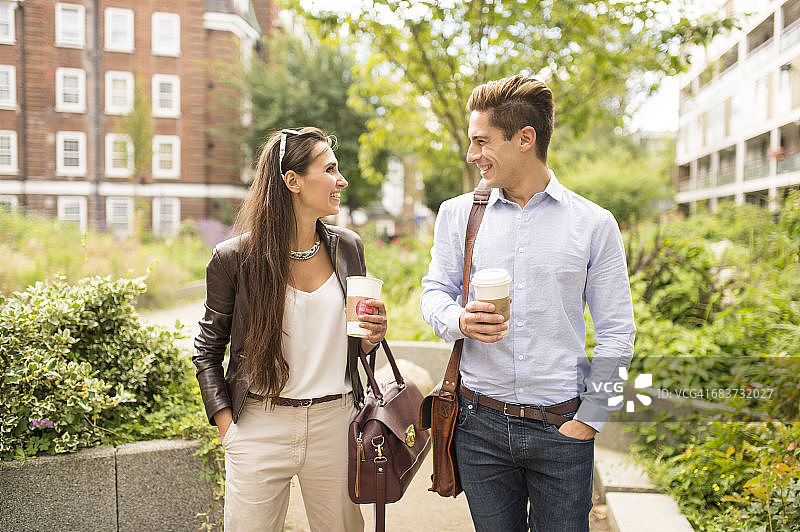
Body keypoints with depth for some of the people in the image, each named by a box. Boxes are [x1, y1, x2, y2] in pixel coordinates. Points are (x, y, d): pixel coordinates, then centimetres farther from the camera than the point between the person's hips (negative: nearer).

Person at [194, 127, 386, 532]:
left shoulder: (348, 248, 3)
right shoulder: (235, 258, -7)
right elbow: (207, 349, 3)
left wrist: (372, 336, -7)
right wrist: (227, 426, -5)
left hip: (335, 423, 3)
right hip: (260, 427, -3)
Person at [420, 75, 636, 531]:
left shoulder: (594, 224, -1)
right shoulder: (458, 214, 5)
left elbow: (616, 332, 1)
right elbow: (435, 293, 8)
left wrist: (589, 418, -4)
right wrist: (460, 320, -15)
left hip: (561, 427, -1)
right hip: (481, 424, 2)